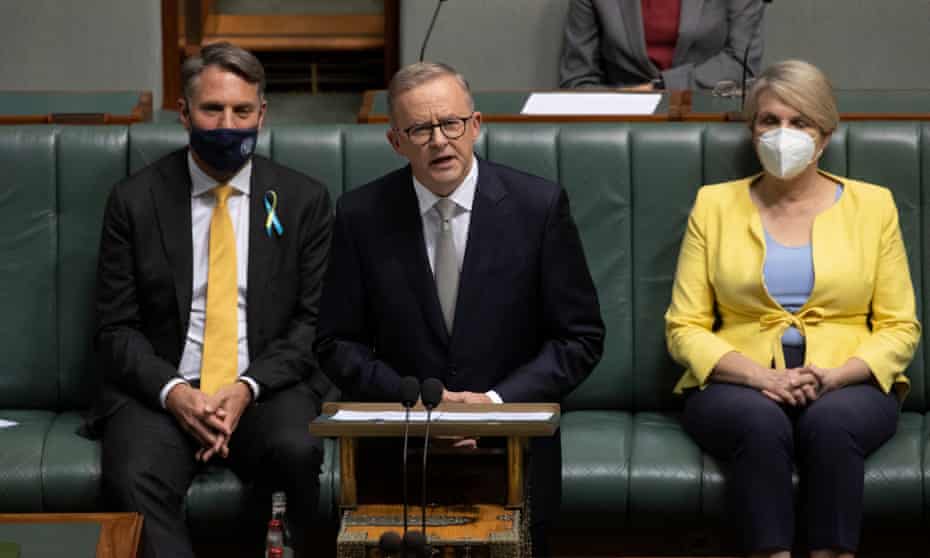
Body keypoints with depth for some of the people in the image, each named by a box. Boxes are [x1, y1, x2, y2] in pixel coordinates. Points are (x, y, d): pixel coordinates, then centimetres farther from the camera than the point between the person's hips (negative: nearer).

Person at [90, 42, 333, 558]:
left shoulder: (303, 200, 8)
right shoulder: (134, 200, 6)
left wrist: (248, 388, -12)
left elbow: (313, 320, 5)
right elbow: (115, 327, 5)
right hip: (161, 391, 0)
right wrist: (172, 391, -14)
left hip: (268, 387, 1)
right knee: (133, 478, -32)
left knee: (297, 452, -32)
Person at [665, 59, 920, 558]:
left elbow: (899, 328, 7)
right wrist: (758, 375, -13)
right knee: (760, 421, -34)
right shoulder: (715, 204, 9)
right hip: (741, 385, 0)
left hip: (847, 386, 0)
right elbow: (684, 327, 5)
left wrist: (836, 376, -12)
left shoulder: (871, 204, 9)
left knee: (831, 421, -34)